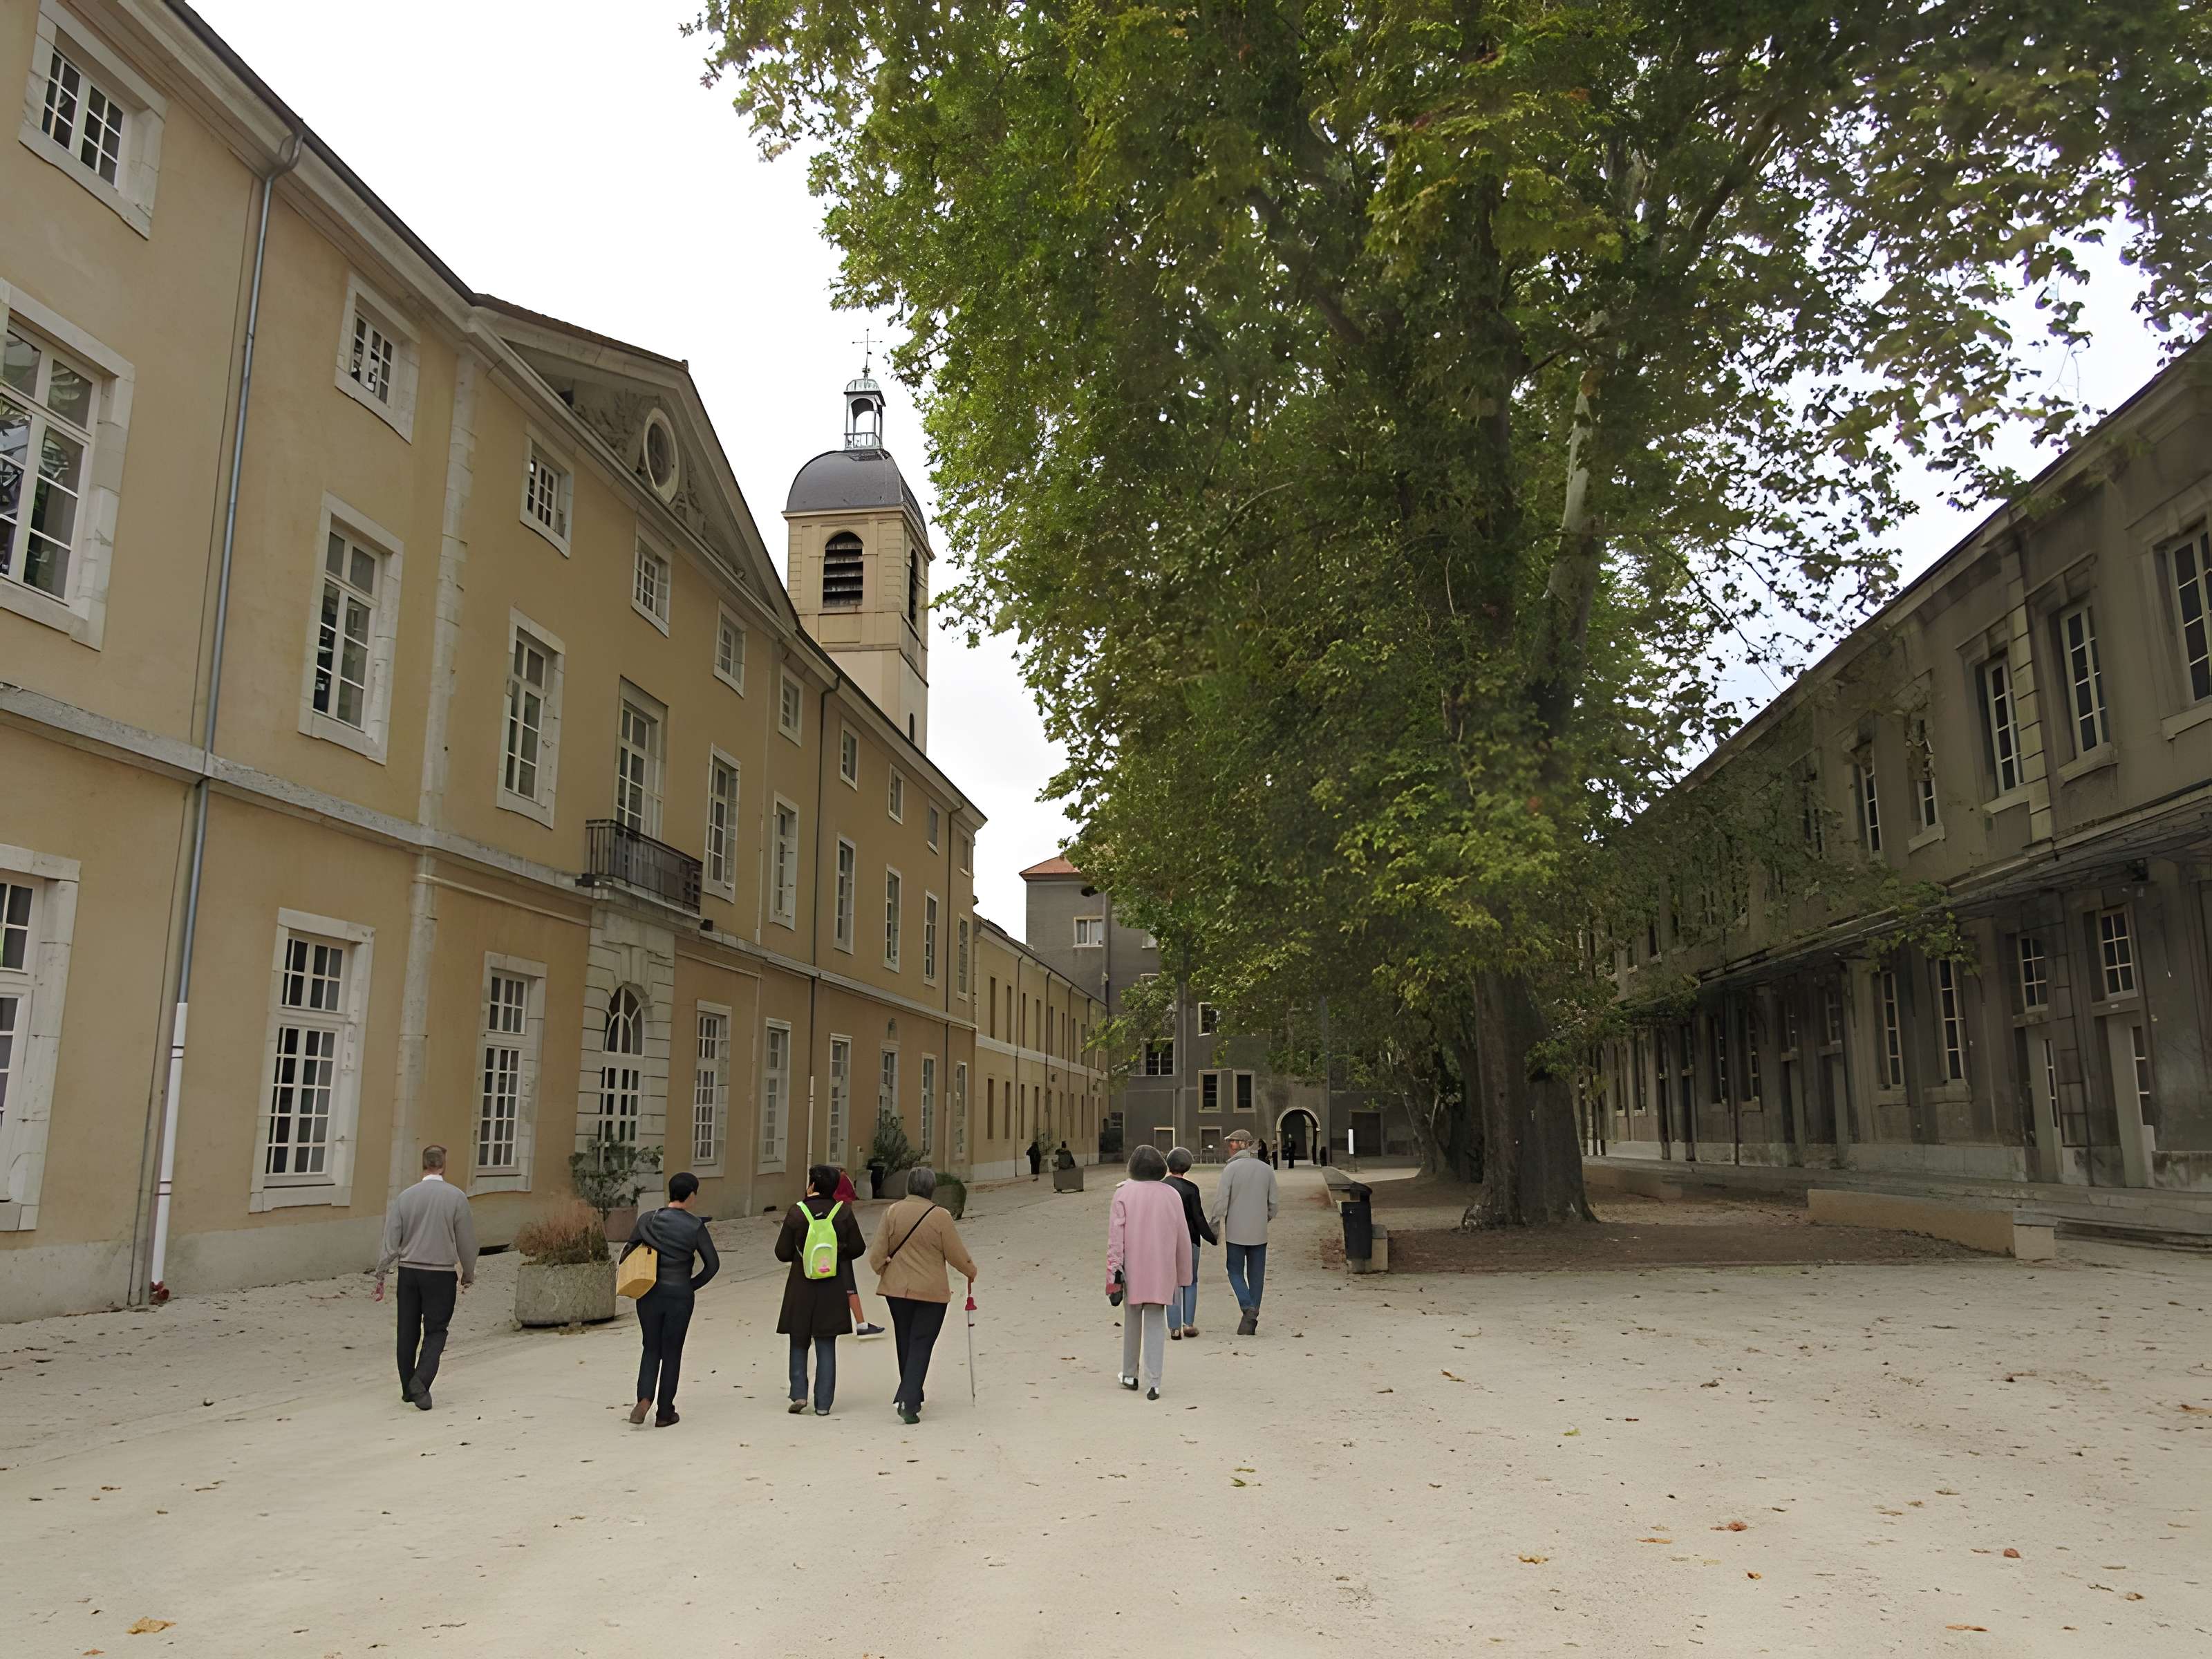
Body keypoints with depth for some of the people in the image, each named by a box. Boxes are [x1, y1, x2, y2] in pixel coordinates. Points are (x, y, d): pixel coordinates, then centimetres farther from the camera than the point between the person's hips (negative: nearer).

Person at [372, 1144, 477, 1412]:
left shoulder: (405, 1197, -2)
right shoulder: (456, 1197, -7)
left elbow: (390, 1242, -2)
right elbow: (466, 1242, -1)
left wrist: (380, 1277, 6)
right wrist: (468, 1275, 12)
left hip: (409, 1271, 2)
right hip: (442, 1274, -2)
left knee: (408, 1331, 14)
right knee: (435, 1331, 6)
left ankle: (408, 1389, 23)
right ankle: (421, 1379, -14)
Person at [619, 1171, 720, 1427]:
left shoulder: (647, 1219, -4)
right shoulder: (695, 1226, -8)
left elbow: (628, 1253, 1)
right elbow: (712, 1264, -6)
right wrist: (692, 1285, 7)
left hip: (649, 1294, 2)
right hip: (680, 1295, -2)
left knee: (651, 1348, 17)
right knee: (672, 1353, 12)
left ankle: (644, 1399, -5)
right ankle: (664, 1413, 16)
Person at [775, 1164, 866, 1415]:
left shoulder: (796, 1212, -9)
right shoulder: (843, 1212, -6)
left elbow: (782, 1253, -6)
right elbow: (858, 1248, 0)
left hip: (801, 1286, -1)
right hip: (833, 1288, 1)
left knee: (799, 1343, 15)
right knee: (826, 1346, 8)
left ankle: (799, 1394, 5)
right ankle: (823, 1403, 8)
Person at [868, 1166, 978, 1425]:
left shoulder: (892, 1212, -4)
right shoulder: (940, 1216, -13)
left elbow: (877, 1254, -3)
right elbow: (956, 1254, -6)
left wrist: (883, 1271, 18)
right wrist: (971, 1272, 14)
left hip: (896, 1289, 4)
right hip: (931, 1292, -4)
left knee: (905, 1344, 18)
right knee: (921, 1346, 2)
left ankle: (912, 1397, 30)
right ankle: (908, 1401, -11)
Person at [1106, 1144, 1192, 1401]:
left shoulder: (1123, 1192, -5)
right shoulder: (1172, 1195, 2)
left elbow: (1115, 1233, -9)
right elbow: (1183, 1237, 6)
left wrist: (1114, 1270, -8)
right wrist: (1183, 1274, 15)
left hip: (1132, 1270, -1)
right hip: (1162, 1271, 1)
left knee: (1132, 1320, 17)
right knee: (1156, 1323, 4)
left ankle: (1129, 1375, 28)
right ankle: (1153, 1383, -3)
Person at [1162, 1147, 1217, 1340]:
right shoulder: (1190, 1188, -11)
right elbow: (1199, 1218, -10)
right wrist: (1212, 1239, 0)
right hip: (1189, 1241, -2)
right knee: (1190, 1281, 14)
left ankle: (1174, 1328, 6)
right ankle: (1189, 1324, 8)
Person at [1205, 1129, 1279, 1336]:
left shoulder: (1231, 1168, -9)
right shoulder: (1266, 1170, 4)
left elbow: (1221, 1200, -13)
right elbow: (1273, 1203, 7)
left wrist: (1214, 1225, -5)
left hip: (1235, 1231, -3)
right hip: (1259, 1232, 3)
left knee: (1235, 1272, 9)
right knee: (1256, 1275, 10)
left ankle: (1248, 1308, -13)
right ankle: (1252, 1320, 9)